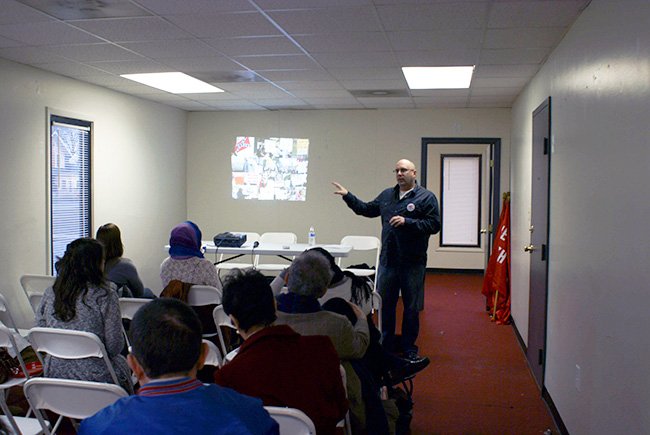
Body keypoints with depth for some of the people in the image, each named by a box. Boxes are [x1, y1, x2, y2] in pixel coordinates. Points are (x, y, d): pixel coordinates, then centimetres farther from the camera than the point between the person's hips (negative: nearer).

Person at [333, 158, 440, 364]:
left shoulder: (426, 197, -5)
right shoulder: (387, 195, 12)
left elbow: (434, 225, -12)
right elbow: (367, 209, 22)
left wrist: (407, 222, -20)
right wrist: (348, 196, 15)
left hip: (412, 263, -4)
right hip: (387, 260, 5)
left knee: (411, 307, 6)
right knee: (385, 304, 11)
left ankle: (409, 348, 19)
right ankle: (386, 345, 24)